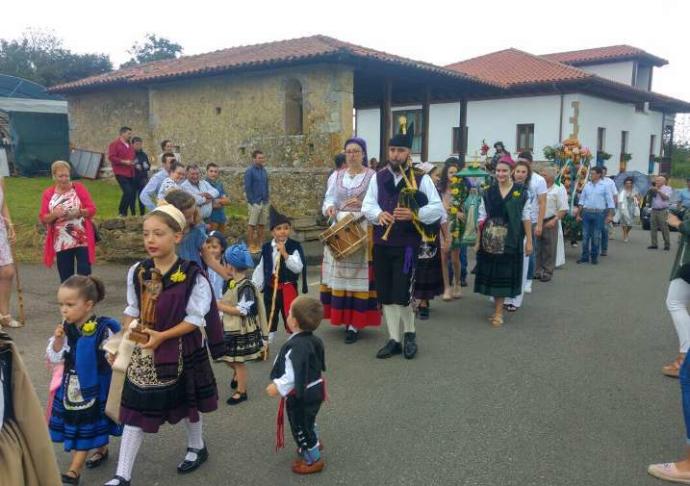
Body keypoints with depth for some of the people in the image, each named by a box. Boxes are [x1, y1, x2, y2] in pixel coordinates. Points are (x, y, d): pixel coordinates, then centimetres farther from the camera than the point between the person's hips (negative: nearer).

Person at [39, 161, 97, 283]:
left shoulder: (79, 188, 0)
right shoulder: (48, 193, 4)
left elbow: (92, 209, -3)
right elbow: (43, 218, 1)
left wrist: (79, 212, -21)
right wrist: (55, 214, -18)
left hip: (82, 240, -2)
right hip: (62, 242, 2)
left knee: (84, 273, -4)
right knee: (65, 276, 8)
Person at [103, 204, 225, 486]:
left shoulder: (192, 275, -18)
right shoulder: (137, 272, -4)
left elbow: (195, 319, -15)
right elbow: (132, 310, 7)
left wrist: (162, 336, -21)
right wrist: (127, 336, -6)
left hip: (181, 352, -3)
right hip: (142, 352, 3)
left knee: (187, 403, 18)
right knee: (134, 410, 6)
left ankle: (197, 447, 45)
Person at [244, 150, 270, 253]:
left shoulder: (264, 171, 11)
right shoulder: (250, 171, -7)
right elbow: (247, 188, -10)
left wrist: (267, 199, 9)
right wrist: (252, 202, -14)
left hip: (264, 202, 6)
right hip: (255, 203, -6)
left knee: (261, 224, 9)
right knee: (252, 225, 0)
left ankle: (260, 244, 16)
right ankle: (251, 246, 5)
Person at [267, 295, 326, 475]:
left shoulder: (295, 346, -31)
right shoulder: (314, 340, -2)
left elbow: (294, 375, -36)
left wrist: (278, 387, -29)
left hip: (300, 395, -9)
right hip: (314, 389, 9)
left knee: (300, 427, 11)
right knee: (308, 421, 31)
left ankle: (314, 459, 25)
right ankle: (313, 444, 52)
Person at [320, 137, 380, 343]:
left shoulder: (373, 176, -1)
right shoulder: (336, 176, 11)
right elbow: (328, 200, 6)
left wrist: (362, 206, -21)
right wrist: (330, 208, -16)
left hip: (363, 231, -4)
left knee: (358, 275, -4)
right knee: (339, 274, 4)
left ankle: (354, 324, -1)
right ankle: (343, 317, 16)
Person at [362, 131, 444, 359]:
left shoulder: (421, 178, -3)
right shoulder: (377, 178, 9)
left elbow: (438, 208, -7)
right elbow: (367, 206, 4)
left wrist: (414, 214, -22)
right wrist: (379, 214, -18)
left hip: (407, 244, -4)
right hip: (382, 243, 4)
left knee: (402, 294, -7)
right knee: (386, 295, 8)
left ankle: (409, 333, 20)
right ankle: (394, 339, 22)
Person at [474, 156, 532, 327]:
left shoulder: (521, 192, -2)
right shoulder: (488, 192, 4)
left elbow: (526, 217, 0)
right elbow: (482, 217, 6)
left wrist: (529, 241, -3)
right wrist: (478, 240, 3)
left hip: (511, 241, -2)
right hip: (490, 239, 2)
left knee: (504, 274, 3)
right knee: (491, 273, 7)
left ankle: (498, 312, 11)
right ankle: (498, 309, 23)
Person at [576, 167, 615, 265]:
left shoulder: (604, 186, 0)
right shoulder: (587, 185, 9)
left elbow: (610, 201, -1)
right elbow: (582, 200, 11)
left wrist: (609, 215, -6)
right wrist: (579, 214, 8)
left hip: (599, 213, -3)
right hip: (586, 212, 3)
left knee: (596, 236, 4)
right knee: (585, 235, 3)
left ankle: (594, 257, 14)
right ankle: (584, 256, 10)